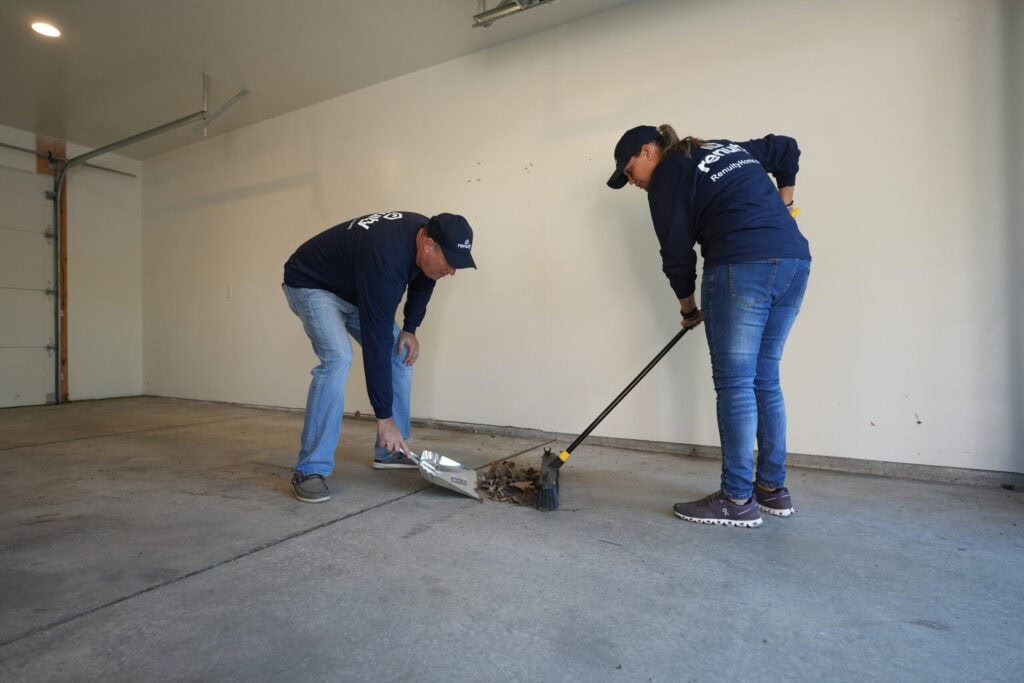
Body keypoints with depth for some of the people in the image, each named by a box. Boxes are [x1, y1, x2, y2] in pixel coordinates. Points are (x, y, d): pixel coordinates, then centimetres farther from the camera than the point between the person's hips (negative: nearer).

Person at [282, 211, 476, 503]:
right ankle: (310, 469, -18)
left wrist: (410, 328, -4)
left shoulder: (427, 232, -16)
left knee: (401, 354, 0)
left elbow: (422, 280, 7)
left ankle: (390, 451, 11)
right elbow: (376, 343, -39)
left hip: (354, 286, 8)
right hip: (311, 284, -8)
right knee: (337, 358, -30)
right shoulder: (386, 260, -40)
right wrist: (384, 418, -34)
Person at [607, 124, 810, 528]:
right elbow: (787, 149, 36)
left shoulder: (667, 176, 3)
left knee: (734, 383, -4)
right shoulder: (728, 148, 26)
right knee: (764, 380, 12)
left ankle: (738, 501, 2)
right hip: (795, 260, 9)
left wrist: (687, 304, 14)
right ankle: (773, 489, 18)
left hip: (743, 267, -8)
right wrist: (781, 204, 36)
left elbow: (677, 250, 1)